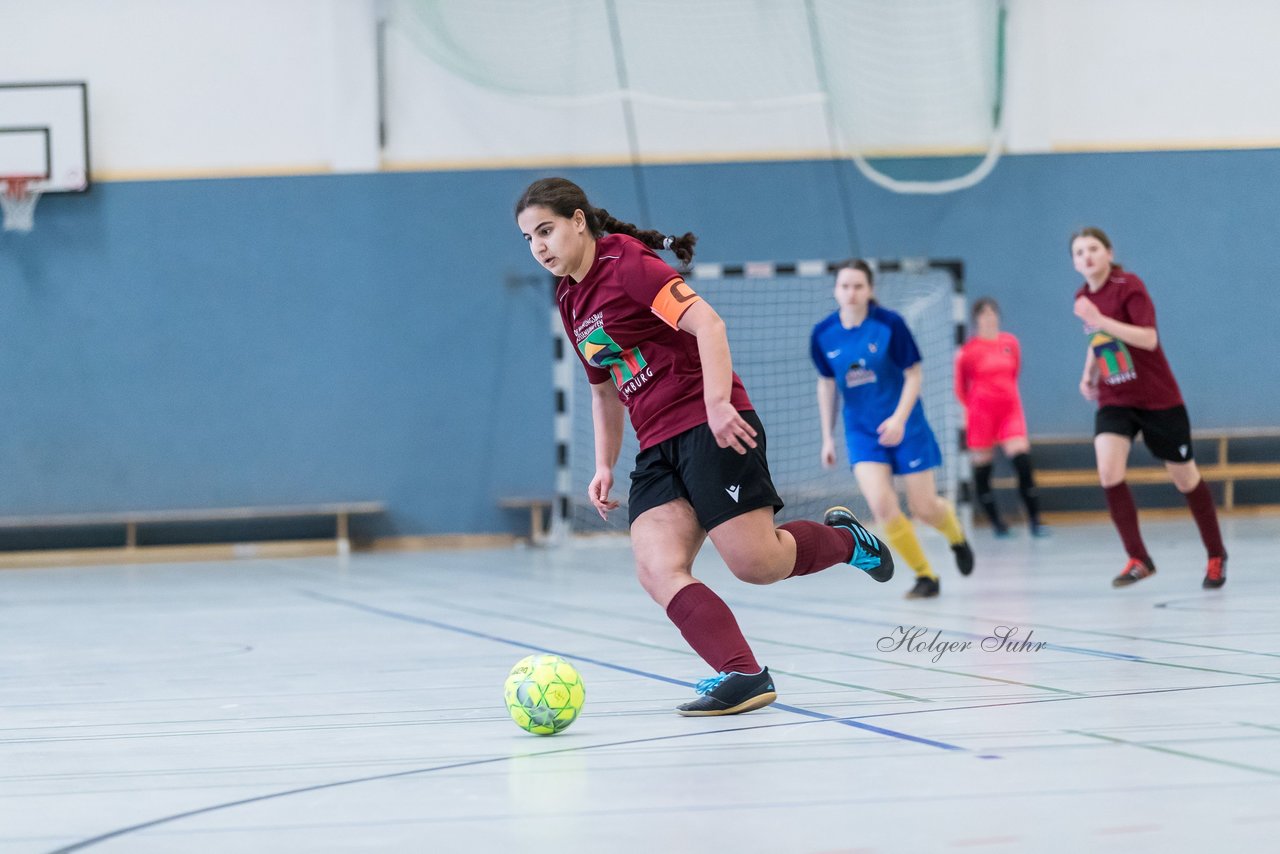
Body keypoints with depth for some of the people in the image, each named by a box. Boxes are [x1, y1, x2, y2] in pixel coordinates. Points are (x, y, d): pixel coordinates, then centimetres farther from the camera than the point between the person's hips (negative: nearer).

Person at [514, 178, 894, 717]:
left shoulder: (627, 263, -7)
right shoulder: (570, 301, 18)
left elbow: (706, 323, -18)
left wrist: (718, 403, -29)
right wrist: (605, 465, 21)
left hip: (709, 429, -8)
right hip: (658, 447, 8)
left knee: (755, 564, -12)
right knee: (657, 571, -16)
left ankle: (844, 539, 18)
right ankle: (741, 674, -23)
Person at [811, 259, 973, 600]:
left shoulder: (890, 324, -15)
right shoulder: (823, 335, -5)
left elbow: (914, 375, -9)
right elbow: (826, 384, 9)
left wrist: (899, 418, -23)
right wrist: (827, 436, 9)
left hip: (903, 426, -2)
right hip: (861, 430, 2)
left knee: (923, 507, 2)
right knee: (882, 506, -15)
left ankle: (956, 535, 39)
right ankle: (925, 576, 1)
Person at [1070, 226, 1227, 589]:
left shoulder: (1129, 286, -16)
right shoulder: (1083, 297, 4)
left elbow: (1148, 338, -29)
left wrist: (1100, 320, -35)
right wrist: (1089, 373, 8)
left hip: (1158, 399, -5)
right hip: (1114, 401, 5)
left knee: (1185, 478, 8)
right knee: (1108, 471, -20)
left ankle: (1216, 555, 29)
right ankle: (1138, 559, -13)